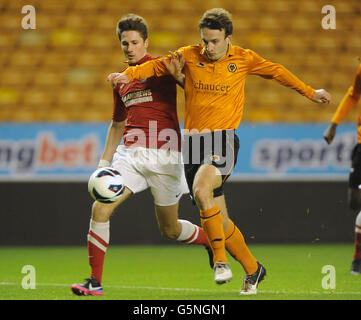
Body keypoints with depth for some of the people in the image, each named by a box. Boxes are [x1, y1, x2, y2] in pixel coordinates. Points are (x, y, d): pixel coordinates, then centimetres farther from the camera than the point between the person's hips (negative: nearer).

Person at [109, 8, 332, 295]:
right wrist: (129, 75, -7)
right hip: (194, 141, 3)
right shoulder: (189, 56, 6)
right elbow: (157, 66, 13)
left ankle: (221, 259, -21)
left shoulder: (243, 59, 4)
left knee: (201, 190, -32)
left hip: (223, 140, -3)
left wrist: (310, 93, 27)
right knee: (219, 221, 3)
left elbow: (276, 72, 19)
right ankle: (252, 269, 23)